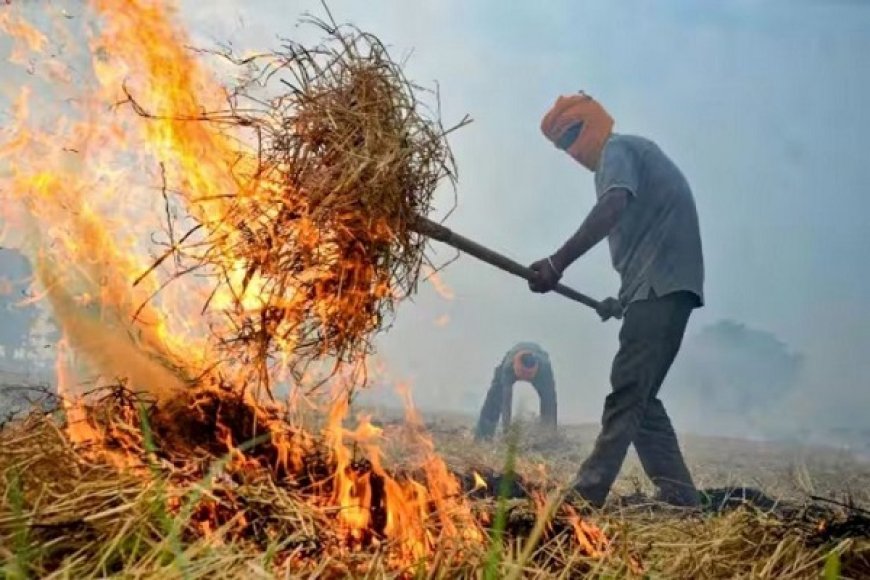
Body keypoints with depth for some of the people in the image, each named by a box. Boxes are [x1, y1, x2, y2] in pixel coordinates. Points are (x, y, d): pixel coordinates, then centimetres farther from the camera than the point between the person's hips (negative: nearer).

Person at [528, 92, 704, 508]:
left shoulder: (617, 149, -2)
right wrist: (624, 298, 26)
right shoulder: (636, 152, 28)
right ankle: (679, 496, 7)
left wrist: (557, 263, -29)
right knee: (639, 396, 9)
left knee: (627, 392, -14)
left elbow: (613, 208, -24)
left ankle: (586, 494, -16)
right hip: (665, 286, 10)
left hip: (661, 285, -10)